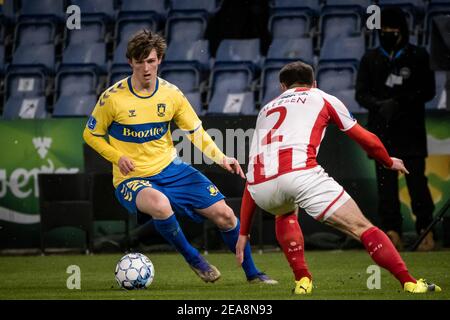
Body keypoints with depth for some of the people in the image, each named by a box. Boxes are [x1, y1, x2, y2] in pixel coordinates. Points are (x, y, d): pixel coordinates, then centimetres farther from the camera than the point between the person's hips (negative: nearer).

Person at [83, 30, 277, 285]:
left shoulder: (171, 94, -2)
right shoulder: (113, 98, -12)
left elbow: (196, 132, 5)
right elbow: (91, 135, 1)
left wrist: (221, 158, -12)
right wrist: (118, 157, -15)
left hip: (171, 169, 4)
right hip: (133, 180, -4)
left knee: (224, 214, -3)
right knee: (160, 204, -40)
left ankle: (252, 273, 21)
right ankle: (193, 259, -14)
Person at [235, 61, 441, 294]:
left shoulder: (266, 109, 34)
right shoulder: (323, 99, 25)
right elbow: (366, 139, 32)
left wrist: (243, 232, 35)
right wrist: (389, 162, 53)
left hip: (260, 187, 4)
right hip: (300, 173, -4)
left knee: (284, 214, 38)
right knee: (362, 228, 5)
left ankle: (302, 280, 24)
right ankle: (410, 283, -5)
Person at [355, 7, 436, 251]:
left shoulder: (418, 56, 5)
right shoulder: (370, 59, 11)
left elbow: (427, 91, 1)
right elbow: (361, 93, 6)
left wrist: (401, 101, -15)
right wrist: (381, 105, -15)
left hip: (411, 130, -2)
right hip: (381, 130, 2)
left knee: (417, 180, -7)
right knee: (385, 183, -1)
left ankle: (426, 231, 1)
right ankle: (392, 232, 2)